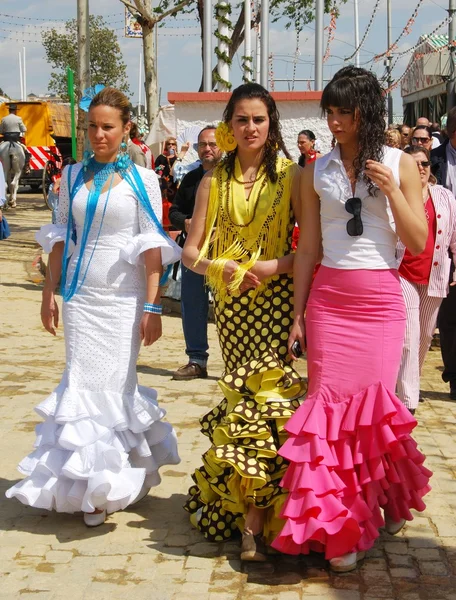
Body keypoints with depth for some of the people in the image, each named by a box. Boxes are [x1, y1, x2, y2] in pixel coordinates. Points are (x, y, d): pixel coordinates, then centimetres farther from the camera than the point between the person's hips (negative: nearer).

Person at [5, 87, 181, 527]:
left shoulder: (142, 180, -2)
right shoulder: (72, 176, 8)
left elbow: (152, 247, -6)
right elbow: (60, 238, 12)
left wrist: (152, 306, -11)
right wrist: (48, 293, 9)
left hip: (123, 298, -2)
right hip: (80, 296, 3)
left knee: (111, 385, 1)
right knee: (82, 384, 0)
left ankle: (106, 484, 17)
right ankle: (86, 482, 14)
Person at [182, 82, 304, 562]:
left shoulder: (290, 176, 2)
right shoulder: (213, 182, 10)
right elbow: (190, 251, 7)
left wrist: (275, 266, -17)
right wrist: (219, 268, -12)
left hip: (275, 300, -3)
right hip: (230, 302, 3)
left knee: (262, 395, -11)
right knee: (250, 395, 4)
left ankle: (253, 520, -7)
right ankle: (256, 513, 15)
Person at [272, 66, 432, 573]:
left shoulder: (400, 164, 4)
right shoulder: (317, 172, 7)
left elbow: (418, 243, 1)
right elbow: (307, 248, 8)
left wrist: (391, 191, -11)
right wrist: (297, 315, 5)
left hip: (381, 301, -1)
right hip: (329, 299, 1)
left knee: (372, 403, -2)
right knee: (333, 403, -2)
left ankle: (384, 502, 19)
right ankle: (339, 528, 5)